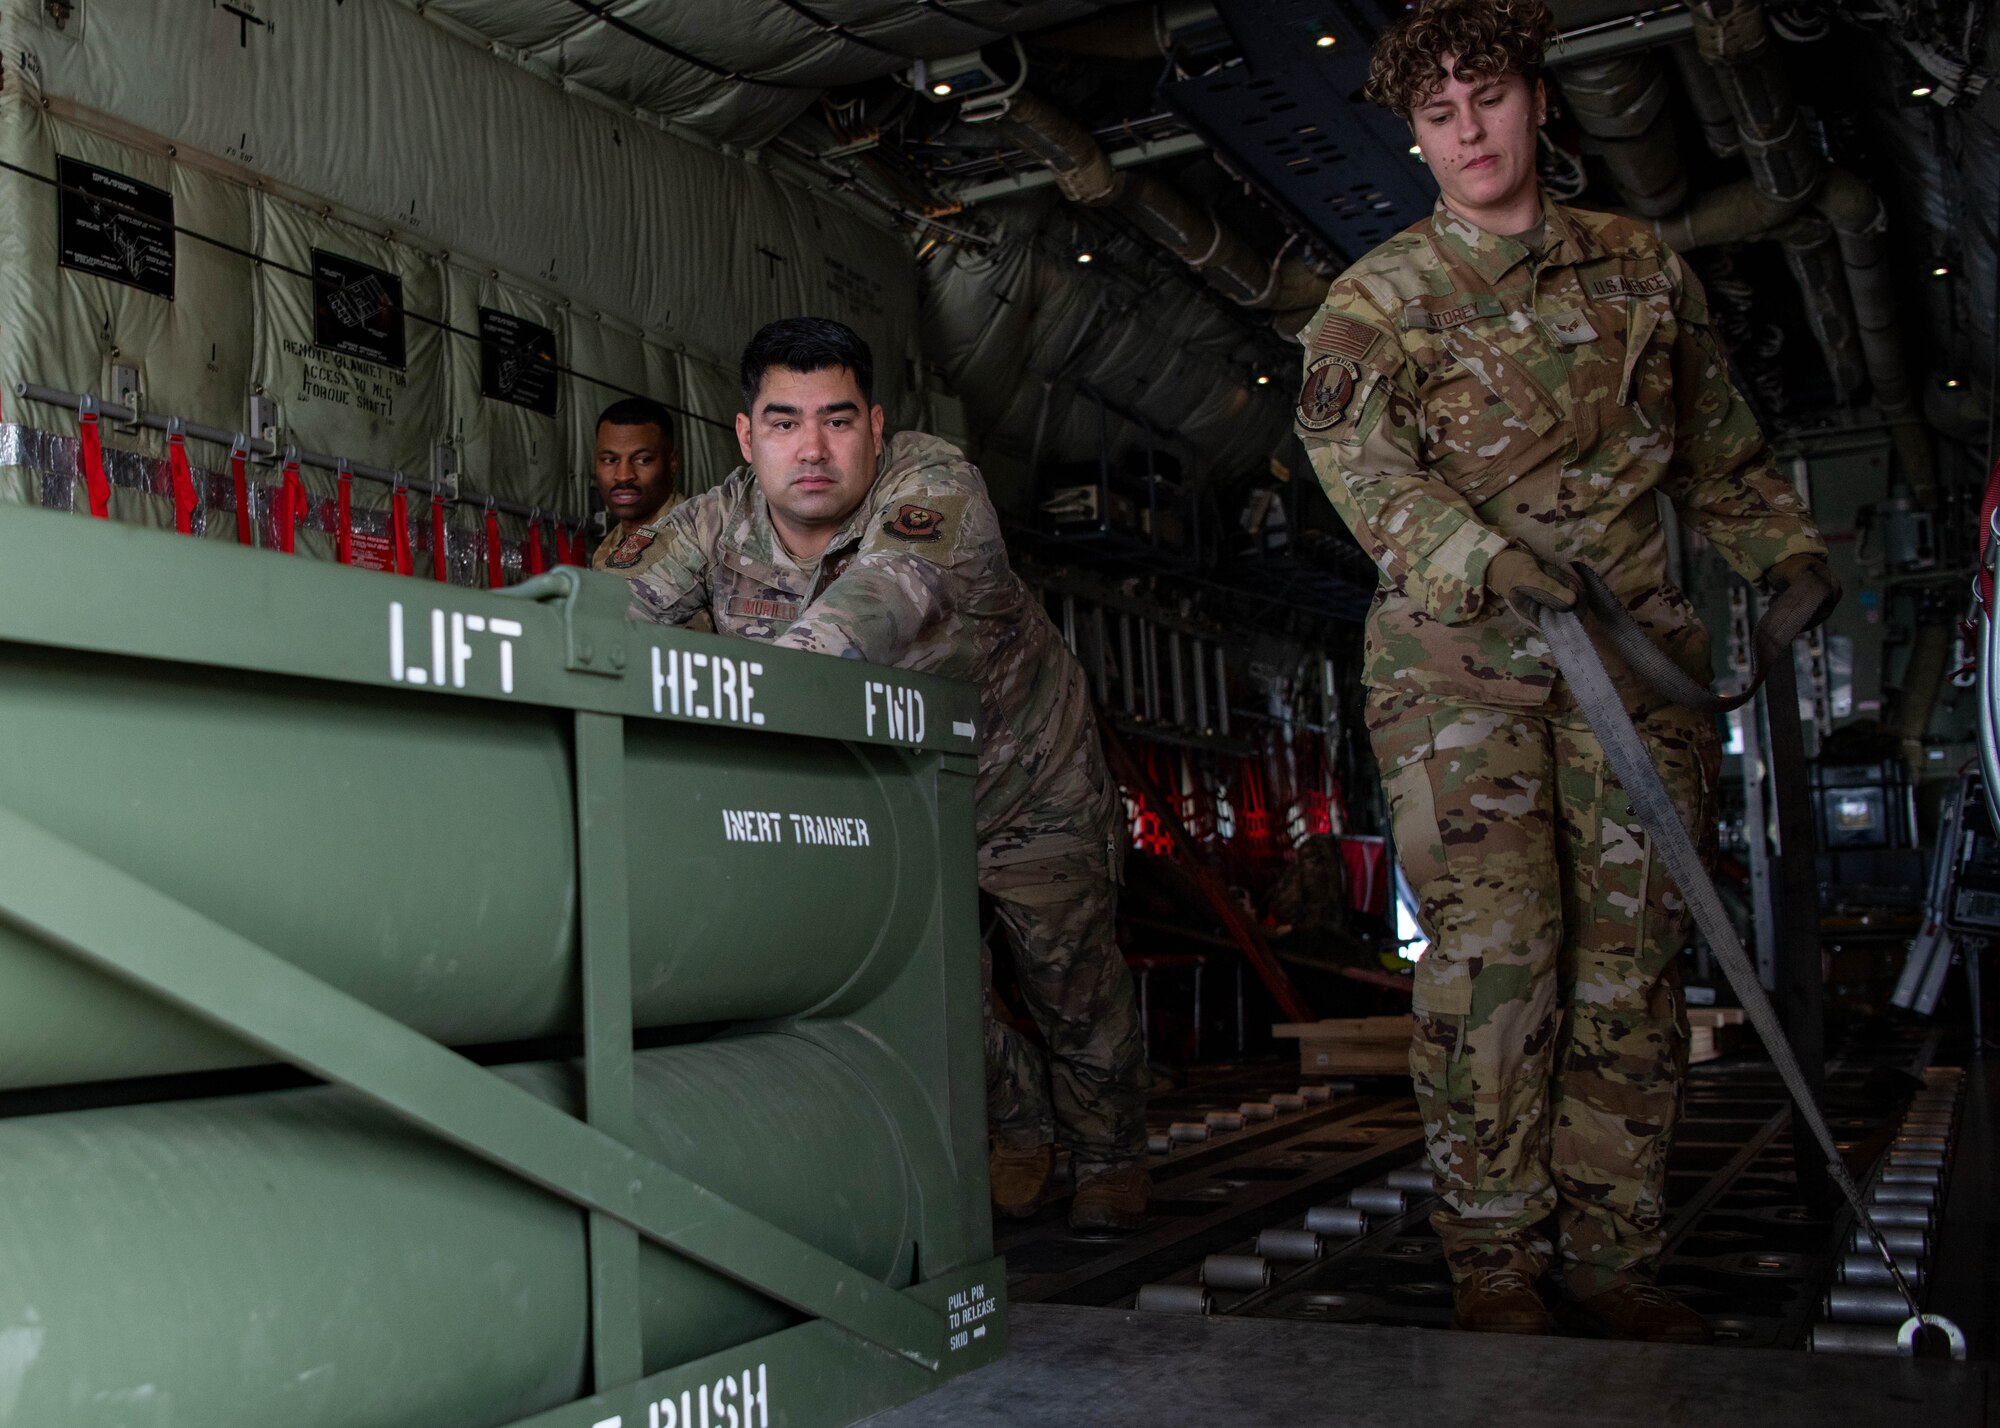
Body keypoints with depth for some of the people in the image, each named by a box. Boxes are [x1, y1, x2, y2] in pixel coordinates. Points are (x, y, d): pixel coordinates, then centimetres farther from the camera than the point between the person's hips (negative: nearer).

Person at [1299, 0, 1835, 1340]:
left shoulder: (1643, 265, 15)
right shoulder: (1380, 293, 4)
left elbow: (1720, 444, 25)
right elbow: (1349, 441, -15)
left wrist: (1791, 559, 17)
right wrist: (1480, 560, -29)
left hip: (1634, 637, 3)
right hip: (1458, 650, -3)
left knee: (1634, 950, 0)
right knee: (1491, 947, -9)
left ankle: (1614, 1251, 9)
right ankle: (1498, 1258, 1)